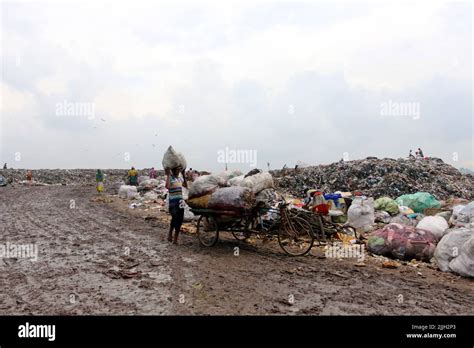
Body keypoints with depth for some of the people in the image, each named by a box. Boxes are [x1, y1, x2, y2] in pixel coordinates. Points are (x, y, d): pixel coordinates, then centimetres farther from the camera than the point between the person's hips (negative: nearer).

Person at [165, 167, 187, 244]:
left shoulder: (180, 178, 13)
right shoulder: (170, 178, -8)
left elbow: (185, 185, 28)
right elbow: (167, 186, -28)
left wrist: (184, 175, 22)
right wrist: (168, 175, -24)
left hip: (180, 202, 6)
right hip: (172, 202, -6)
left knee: (179, 220, 6)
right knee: (175, 217, -18)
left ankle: (175, 239, 15)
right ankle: (170, 234, 3)